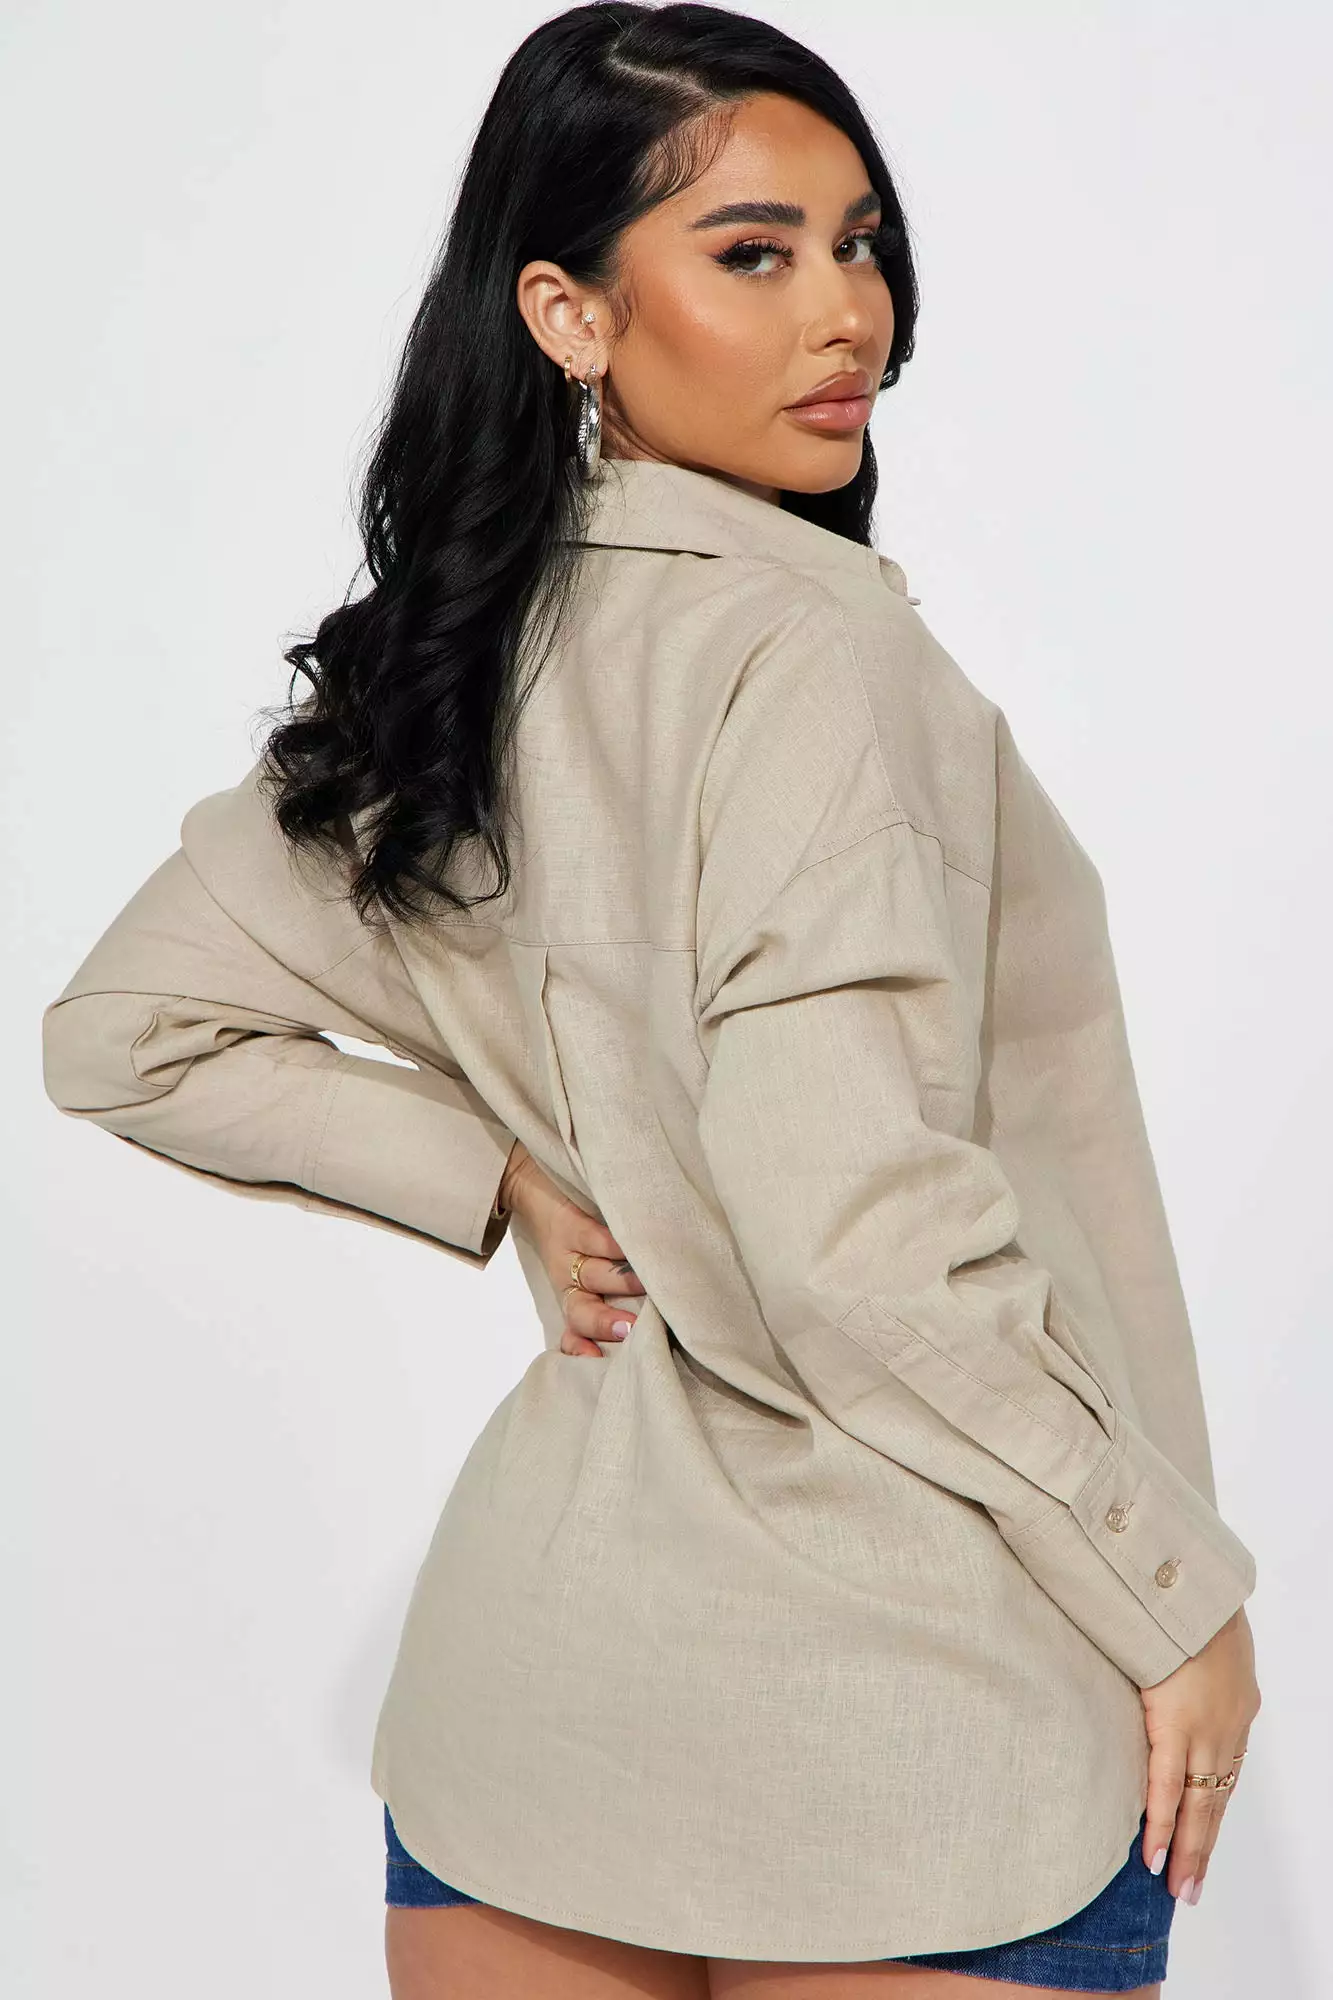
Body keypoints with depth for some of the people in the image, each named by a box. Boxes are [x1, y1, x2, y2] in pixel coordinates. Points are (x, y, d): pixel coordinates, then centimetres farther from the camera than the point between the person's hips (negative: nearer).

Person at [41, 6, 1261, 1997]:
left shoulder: (446, 658, 4)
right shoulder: (795, 638, -19)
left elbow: (124, 1032, 10)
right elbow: (858, 1226, -25)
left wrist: (504, 1182, 6)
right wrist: (1179, 1588, -13)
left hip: (524, 1661, 7)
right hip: (903, 1737, -7)